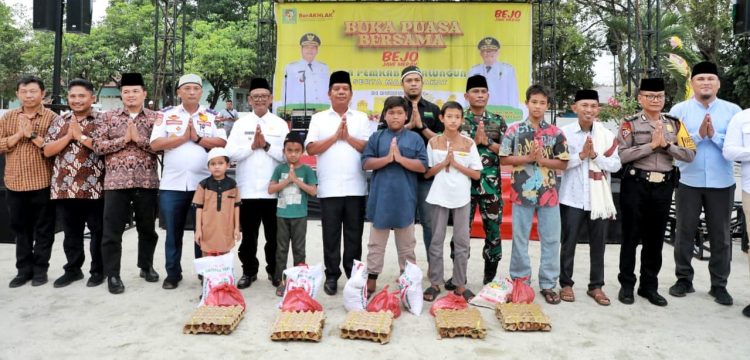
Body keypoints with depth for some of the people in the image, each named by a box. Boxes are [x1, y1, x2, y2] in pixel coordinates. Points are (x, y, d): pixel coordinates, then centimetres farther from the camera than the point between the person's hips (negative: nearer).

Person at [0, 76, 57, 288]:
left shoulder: (52, 118, -3)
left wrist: (33, 135, -16)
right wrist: (18, 135, -10)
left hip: (43, 183, -4)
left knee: (43, 229, 5)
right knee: (20, 228, 12)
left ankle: (40, 269, 16)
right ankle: (24, 269, 22)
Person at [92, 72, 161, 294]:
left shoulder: (156, 118, 6)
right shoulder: (108, 117, 8)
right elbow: (97, 146, -2)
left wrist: (138, 138, -15)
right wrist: (124, 139, -11)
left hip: (147, 182, 0)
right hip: (116, 182, 0)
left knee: (147, 228, 12)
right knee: (112, 231, 1)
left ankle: (146, 266, 31)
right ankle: (112, 275, 13)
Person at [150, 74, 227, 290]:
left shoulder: (212, 116, 7)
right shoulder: (167, 114, 6)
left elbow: (221, 144, -4)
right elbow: (155, 144, -4)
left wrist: (198, 138, -13)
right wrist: (184, 137, -9)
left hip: (204, 184, 0)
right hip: (172, 184, 0)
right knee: (173, 233, 9)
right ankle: (173, 274, 21)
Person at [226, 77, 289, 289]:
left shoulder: (280, 124, 4)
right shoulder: (240, 124, 6)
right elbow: (231, 154, -3)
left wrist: (267, 145, -14)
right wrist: (252, 146, -13)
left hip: (274, 190, 0)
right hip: (248, 190, 1)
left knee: (274, 235, 9)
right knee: (248, 235, 10)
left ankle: (274, 271, 24)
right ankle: (249, 271, 24)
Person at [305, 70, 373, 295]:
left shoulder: (361, 118, 10)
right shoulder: (319, 118, 8)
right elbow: (310, 149, -3)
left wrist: (348, 137, -8)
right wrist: (335, 136, -9)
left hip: (356, 188, 1)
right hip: (329, 188, 0)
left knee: (354, 234, 7)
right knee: (331, 234, 5)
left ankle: (354, 275, 18)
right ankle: (331, 276, 15)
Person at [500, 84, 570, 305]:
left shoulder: (555, 132, 4)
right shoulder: (514, 130, 1)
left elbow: (563, 163, 4)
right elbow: (504, 159, 0)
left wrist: (541, 159, -11)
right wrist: (528, 158, -11)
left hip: (548, 192, 1)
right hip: (522, 192, -1)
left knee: (551, 239, 5)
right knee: (520, 238, 7)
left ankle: (548, 284, 15)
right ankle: (519, 280, 20)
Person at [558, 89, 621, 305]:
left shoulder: (607, 136, 2)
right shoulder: (565, 133, -3)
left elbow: (616, 165, -2)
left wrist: (595, 155, -15)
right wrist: (581, 155, -17)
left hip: (599, 199, 2)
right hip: (572, 198, -2)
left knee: (598, 245, 10)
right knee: (568, 243, 6)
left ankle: (596, 286, 23)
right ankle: (566, 284, 19)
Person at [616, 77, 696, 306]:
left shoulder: (674, 124, 8)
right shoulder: (630, 124, -3)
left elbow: (690, 155, 0)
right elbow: (622, 156, -15)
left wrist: (666, 144, -13)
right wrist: (652, 144, -16)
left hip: (664, 187, 4)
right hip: (635, 186, -3)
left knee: (655, 238, 11)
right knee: (631, 237, 4)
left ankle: (649, 286, 25)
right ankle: (627, 285, 16)